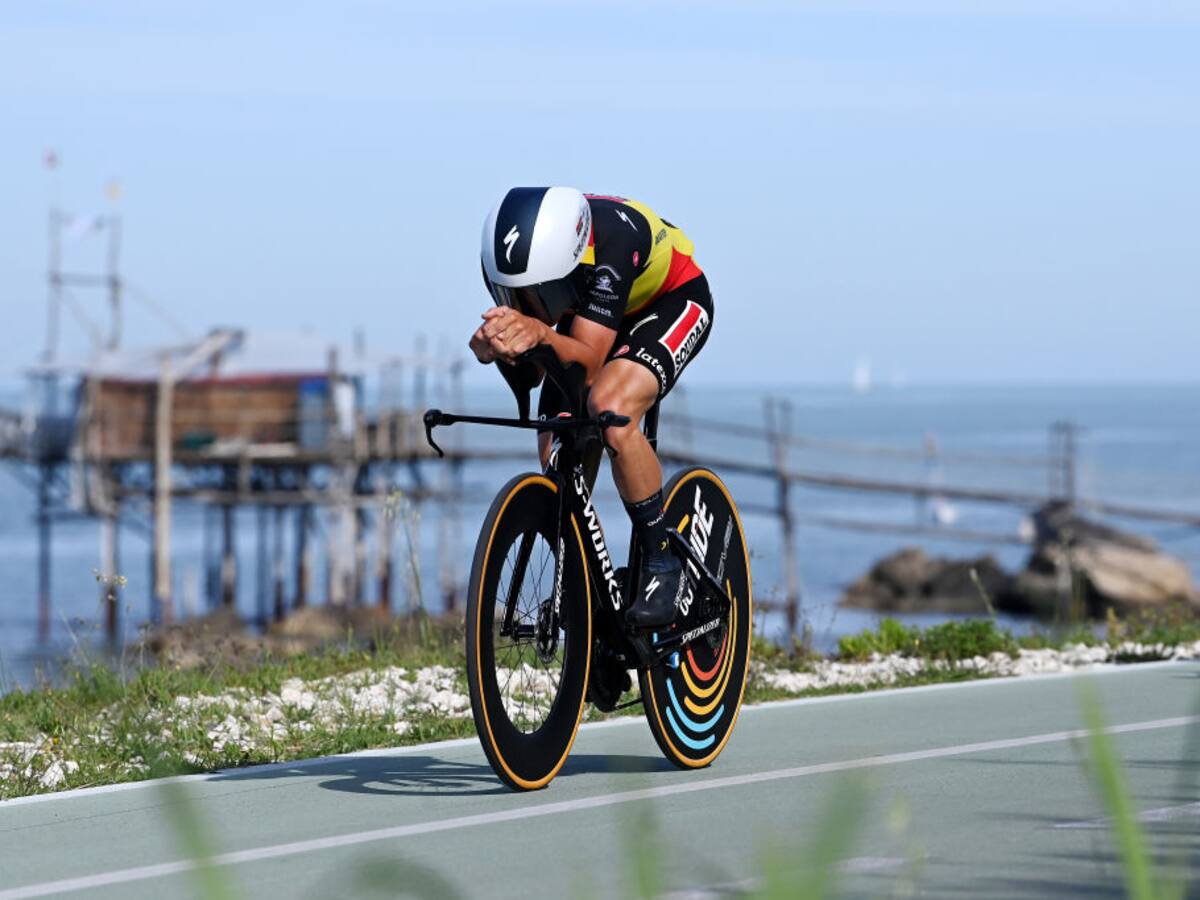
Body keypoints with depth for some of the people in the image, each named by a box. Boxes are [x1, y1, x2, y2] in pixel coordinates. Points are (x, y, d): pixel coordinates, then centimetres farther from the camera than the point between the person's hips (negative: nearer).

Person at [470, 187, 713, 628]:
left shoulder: (609, 242, -42)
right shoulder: (509, 257, -27)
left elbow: (589, 362, -40)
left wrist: (540, 333, -60)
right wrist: (495, 343, -45)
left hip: (672, 301, -6)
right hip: (593, 311, 6)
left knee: (610, 408, -32)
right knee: (556, 452, -8)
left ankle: (662, 565, -18)